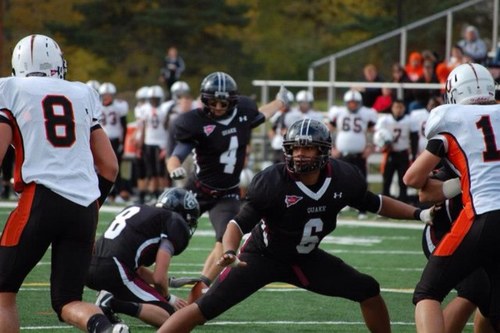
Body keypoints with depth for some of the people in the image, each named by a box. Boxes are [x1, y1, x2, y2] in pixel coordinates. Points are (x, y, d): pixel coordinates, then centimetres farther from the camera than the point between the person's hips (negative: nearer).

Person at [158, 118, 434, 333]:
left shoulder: (343, 178, -14)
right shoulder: (271, 182, -27)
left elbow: (373, 203, 6)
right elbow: (240, 223, -24)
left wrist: (418, 213, 0)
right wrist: (229, 251, -44)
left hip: (306, 258, 5)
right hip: (263, 256, -5)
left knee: (368, 290, 1)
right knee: (206, 307, -18)